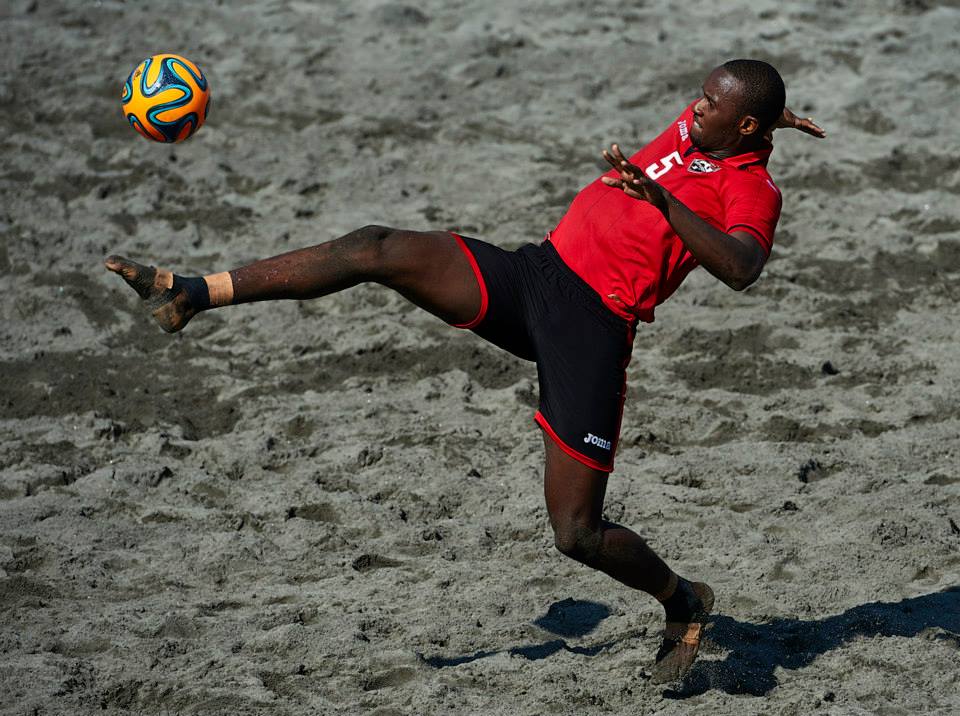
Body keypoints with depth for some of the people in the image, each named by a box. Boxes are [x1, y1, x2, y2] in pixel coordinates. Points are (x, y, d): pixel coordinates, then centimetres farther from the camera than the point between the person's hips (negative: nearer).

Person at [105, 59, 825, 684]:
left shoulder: (754, 191, -9)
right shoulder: (694, 126, 14)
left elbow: (741, 268, -31)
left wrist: (663, 199, -37)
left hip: (593, 329, -7)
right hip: (531, 271, 7)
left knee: (577, 534, -8)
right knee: (379, 248, -12)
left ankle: (682, 602, 24)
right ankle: (194, 293, -12)